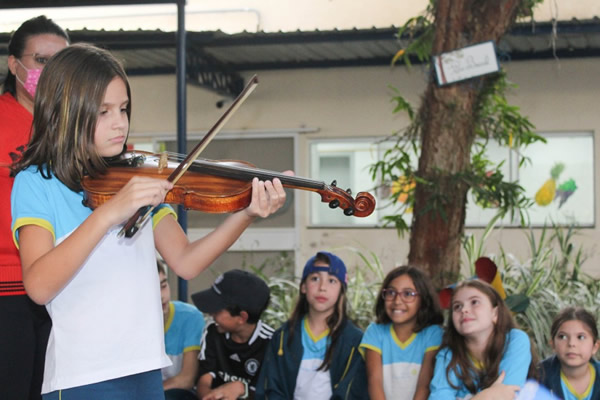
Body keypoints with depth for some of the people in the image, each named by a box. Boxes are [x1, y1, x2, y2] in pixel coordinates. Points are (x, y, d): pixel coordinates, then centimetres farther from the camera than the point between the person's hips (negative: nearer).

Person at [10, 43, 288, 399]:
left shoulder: (138, 177, 9)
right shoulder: (35, 183, -5)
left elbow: (186, 262, 0)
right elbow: (39, 286, -19)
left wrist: (246, 215, -14)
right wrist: (109, 212, -27)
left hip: (147, 370, 5)